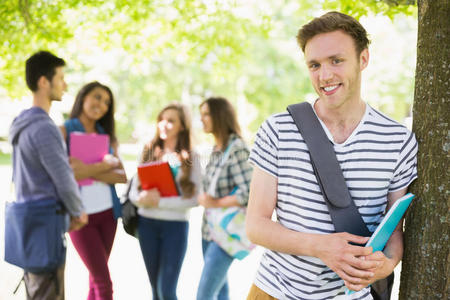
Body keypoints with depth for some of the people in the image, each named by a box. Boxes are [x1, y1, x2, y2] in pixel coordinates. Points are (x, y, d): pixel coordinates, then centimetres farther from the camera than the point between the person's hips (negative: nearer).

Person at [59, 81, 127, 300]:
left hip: (107, 212, 5)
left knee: (96, 279, 11)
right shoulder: (63, 132, -5)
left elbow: (121, 176, -4)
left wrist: (88, 171, -19)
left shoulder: (106, 135, 10)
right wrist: (105, 165, -14)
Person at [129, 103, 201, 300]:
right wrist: (142, 199, -18)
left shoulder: (190, 157, -3)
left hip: (176, 225, -3)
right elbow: (133, 190, 4)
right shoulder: (148, 151, 5)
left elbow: (194, 198, -11)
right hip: (147, 223, 3)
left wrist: (159, 202, -18)